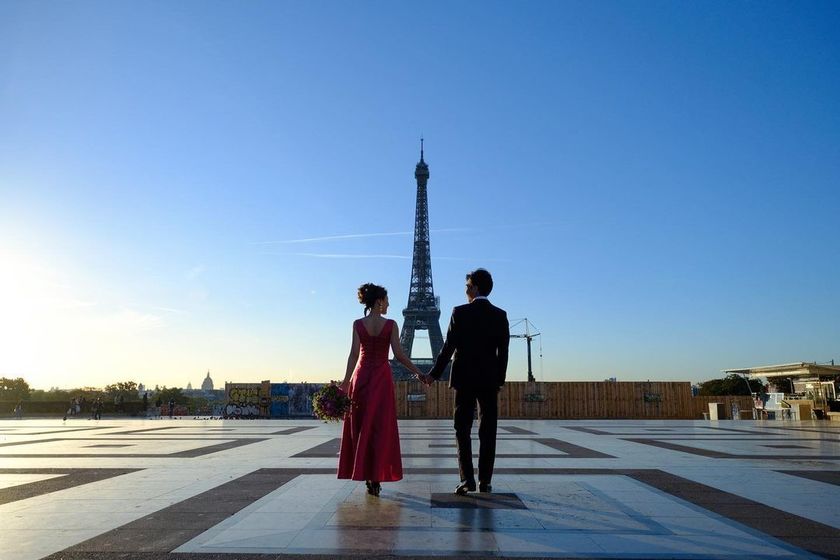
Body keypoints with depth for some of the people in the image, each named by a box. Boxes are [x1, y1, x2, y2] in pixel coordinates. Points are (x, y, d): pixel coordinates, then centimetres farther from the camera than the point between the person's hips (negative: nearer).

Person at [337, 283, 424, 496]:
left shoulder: (357, 324, 0)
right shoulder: (391, 324, -5)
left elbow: (354, 353, -7)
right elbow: (399, 354, -9)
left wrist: (346, 382, -7)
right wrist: (418, 373, 1)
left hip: (361, 377, 2)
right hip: (382, 378, -2)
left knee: (360, 427, 12)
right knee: (380, 428, 4)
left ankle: (364, 474, 17)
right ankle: (376, 477, 3)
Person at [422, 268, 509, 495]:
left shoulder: (460, 312, -6)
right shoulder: (500, 315, 2)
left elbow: (448, 348, -7)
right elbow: (503, 352, 2)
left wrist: (434, 374, 2)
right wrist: (499, 380, 11)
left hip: (464, 379, -2)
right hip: (490, 380, 2)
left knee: (463, 430, 6)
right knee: (487, 432, 9)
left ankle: (467, 479, 1)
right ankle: (484, 481, 11)